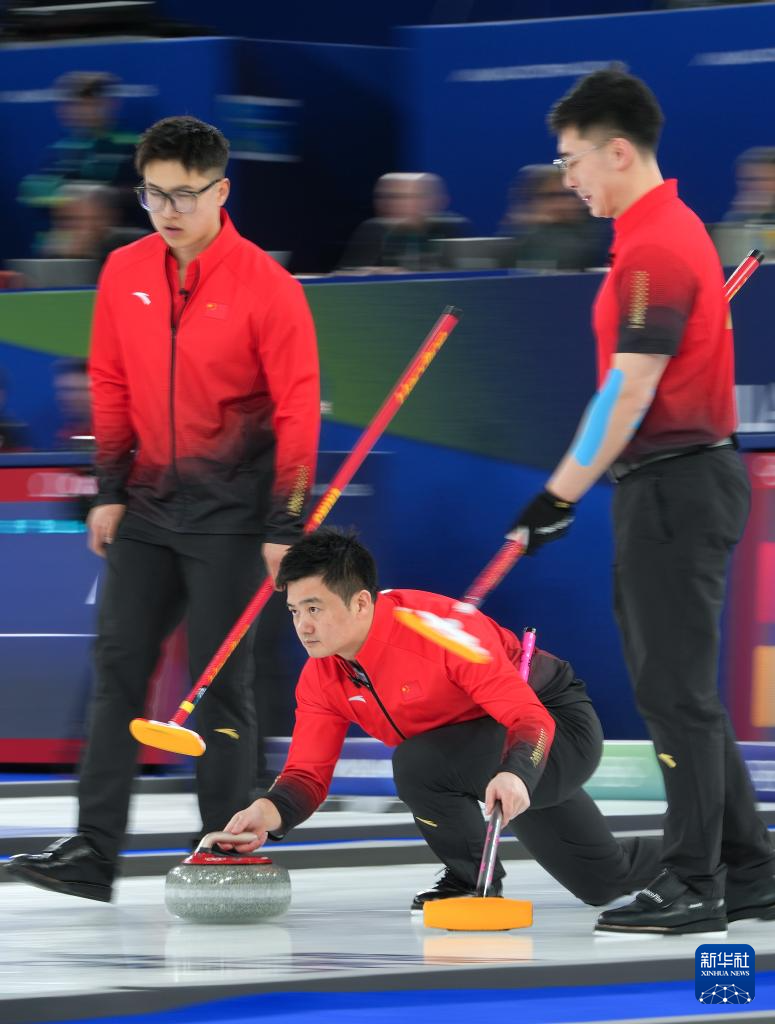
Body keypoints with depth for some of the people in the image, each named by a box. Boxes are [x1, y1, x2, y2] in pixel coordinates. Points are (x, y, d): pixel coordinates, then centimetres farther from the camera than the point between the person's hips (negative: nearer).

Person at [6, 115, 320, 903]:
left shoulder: (265, 285, -12)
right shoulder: (125, 274, 3)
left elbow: (298, 409, -11)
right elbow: (111, 386, 12)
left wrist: (284, 527, -13)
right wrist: (110, 491, 7)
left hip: (228, 513, -5)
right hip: (147, 508, 5)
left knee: (220, 681, -2)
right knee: (118, 664, 0)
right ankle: (93, 852, 1)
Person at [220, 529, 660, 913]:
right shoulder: (322, 679, -13)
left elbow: (531, 718, -36)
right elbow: (308, 774, -13)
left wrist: (516, 776, -57)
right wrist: (270, 812, -36)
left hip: (556, 724, -8)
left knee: (419, 762, -33)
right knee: (604, 883, 20)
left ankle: (474, 880, -9)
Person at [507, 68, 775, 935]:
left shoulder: (655, 247, -18)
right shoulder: (668, 229, 15)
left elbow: (630, 390, -22)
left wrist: (562, 494, -20)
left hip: (676, 487, -10)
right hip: (676, 481, 10)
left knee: (676, 690, -6)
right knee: (676, 689, 13)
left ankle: (693, 886, -2)